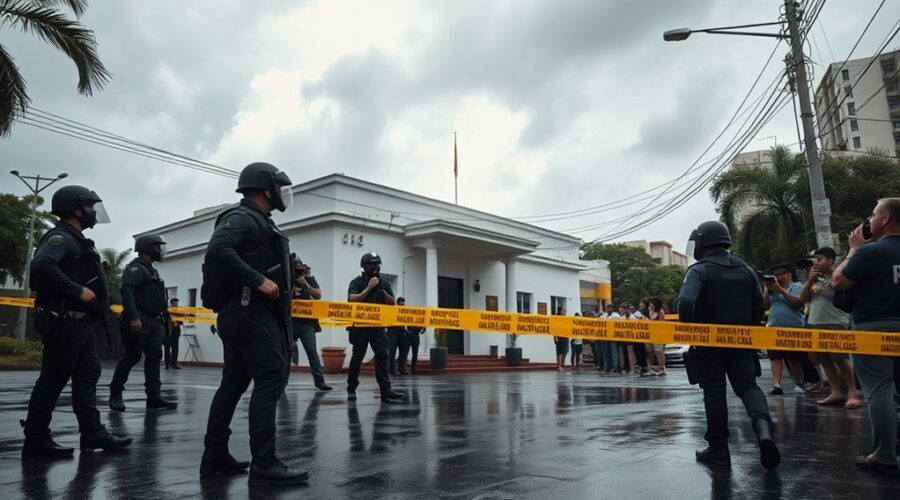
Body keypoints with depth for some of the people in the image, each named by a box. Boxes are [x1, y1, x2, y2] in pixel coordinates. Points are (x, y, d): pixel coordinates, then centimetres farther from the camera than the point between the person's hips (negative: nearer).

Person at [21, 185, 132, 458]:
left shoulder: (75, 240, 19)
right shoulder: (60, 237, -12)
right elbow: (42, 265, -29)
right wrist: (78, 291, -26)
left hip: (80, 322, 10)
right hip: (65, 321, -10)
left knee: (88, 375, 9)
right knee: (53, 380, -2)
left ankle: (93, 433, 13)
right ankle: (36, 440, 8)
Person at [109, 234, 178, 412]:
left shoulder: (152, 270, 23)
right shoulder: (135, 268, -7)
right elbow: (127, 292, -21)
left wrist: (162, 319, 20)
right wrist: (133, 317, -29)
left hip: (154, 322, 9)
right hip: (138, 321, -8)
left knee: (154, 356, 0)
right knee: (131, 357, -4)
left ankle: (153, 396, -1)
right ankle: (115, 394, 10)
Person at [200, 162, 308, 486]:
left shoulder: (256, 222, 21)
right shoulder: (243, 217, -9)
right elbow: (217, 249, -26)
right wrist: (258, 280, -27)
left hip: (247, 313, 11)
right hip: (251, 312, -11)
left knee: (233, 384, 12)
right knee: (270, 379, -12)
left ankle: (215, 458, 20)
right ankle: (264, 465, -11)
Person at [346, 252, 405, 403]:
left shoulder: (384, 283, 10)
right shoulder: (356, 282, 0)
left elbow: (392, 303, 6)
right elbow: (352, 300, -15)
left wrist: (382, 289, -9)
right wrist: (369, 287, -16)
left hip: (378, 325, 3)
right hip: (360, 325, -3)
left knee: (382, 355, -8)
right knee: (357, 357, 5)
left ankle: (385, 390, -11)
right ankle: (351, 389, 19)